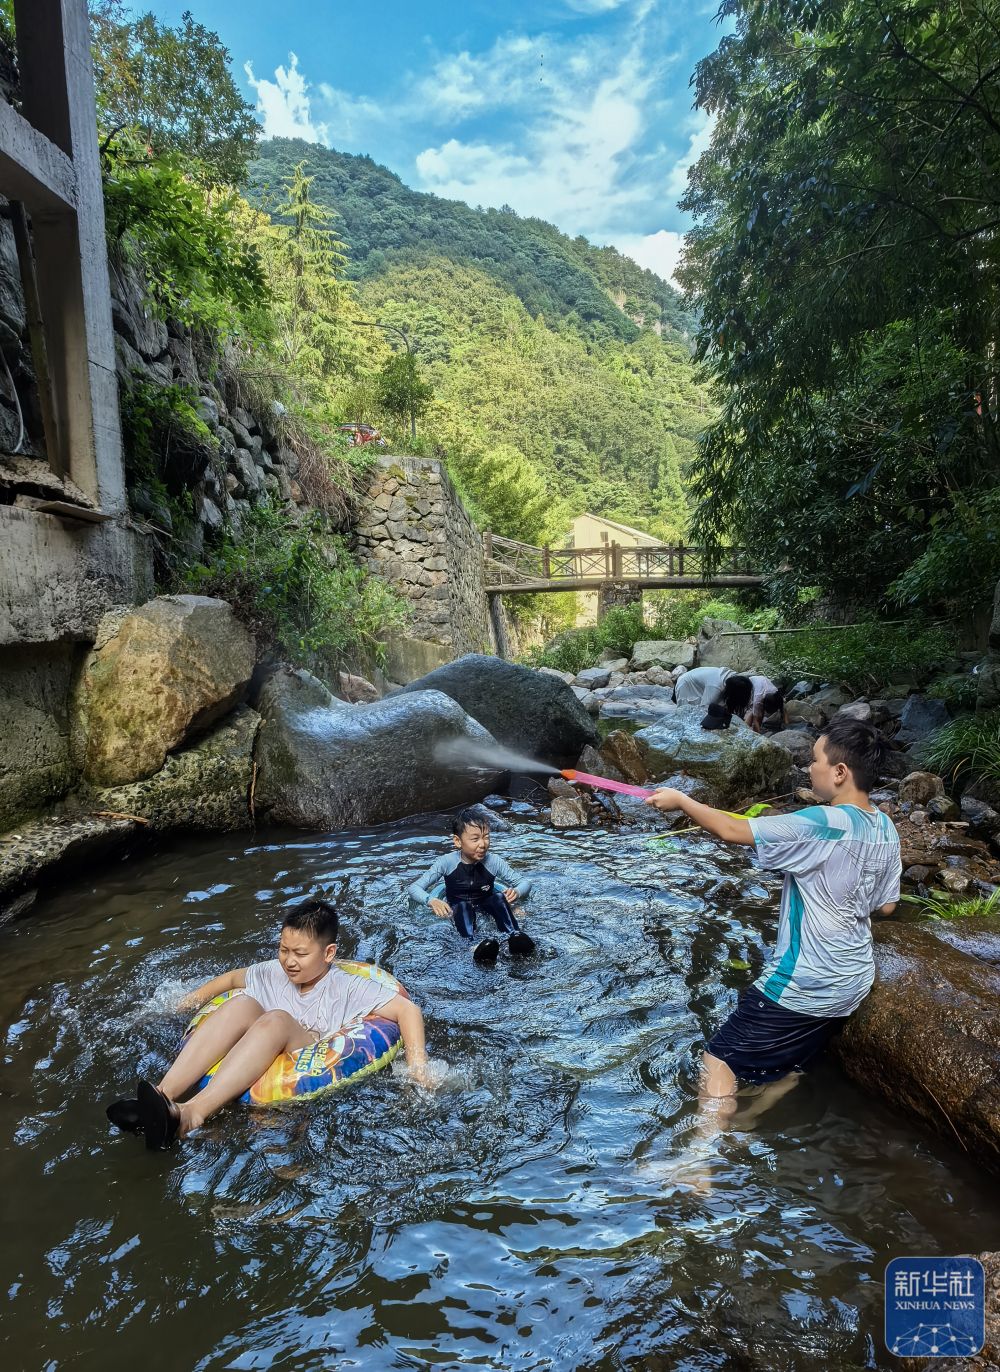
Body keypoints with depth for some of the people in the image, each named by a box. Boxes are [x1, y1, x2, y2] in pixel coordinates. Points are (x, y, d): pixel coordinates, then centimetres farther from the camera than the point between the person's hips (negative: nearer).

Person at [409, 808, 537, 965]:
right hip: (457, 911, -1)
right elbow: (414, 888, -15)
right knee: (462, 906, -35)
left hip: (485, 907, 2)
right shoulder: (447, 862, -15)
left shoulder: (493, 862, -12)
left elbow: (525, 881, -4)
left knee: (499, 898, -28)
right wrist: (431, 900, -36)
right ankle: (473, 944, -58)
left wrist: (516, 892, -28)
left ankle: (513, 936, -46)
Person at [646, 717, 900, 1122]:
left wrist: (681, 801, -7)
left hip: (802, 985, -8)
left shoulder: (822, 825, -25)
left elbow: (732, 831, -21)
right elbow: (886, 905, 11)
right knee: (787, 1069, 24)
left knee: (719, 1060, 4)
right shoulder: (886, 829, 0)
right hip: (852, 984, 9)